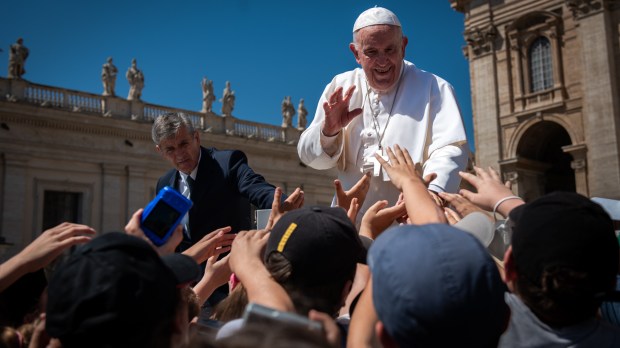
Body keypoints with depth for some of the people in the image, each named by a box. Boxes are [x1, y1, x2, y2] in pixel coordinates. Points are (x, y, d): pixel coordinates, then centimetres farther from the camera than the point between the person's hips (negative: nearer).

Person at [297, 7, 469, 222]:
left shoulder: (434, 88, 3)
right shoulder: (341, 87, 12)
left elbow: (450, 150, -10)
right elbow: (309, 157, 13)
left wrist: (432, 191, -30)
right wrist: (328, 131, -9)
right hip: (351, 219, 3)